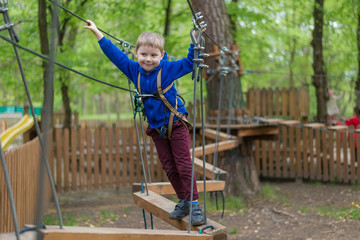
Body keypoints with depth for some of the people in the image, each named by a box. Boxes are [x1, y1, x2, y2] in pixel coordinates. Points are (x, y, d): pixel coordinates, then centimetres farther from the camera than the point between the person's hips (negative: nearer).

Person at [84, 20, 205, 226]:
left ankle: (194, 204, -2)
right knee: (169, 168, 9)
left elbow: (190, 62, -9)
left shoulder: (168, 69, -12)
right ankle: (183, 202, 21)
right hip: (156, 128, 4)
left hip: (176, 124, -4)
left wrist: (194, 41, -20)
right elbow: (115, 54, 5)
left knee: (184, 166, -7)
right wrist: (97, 33, 7)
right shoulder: (134, 70, -2)